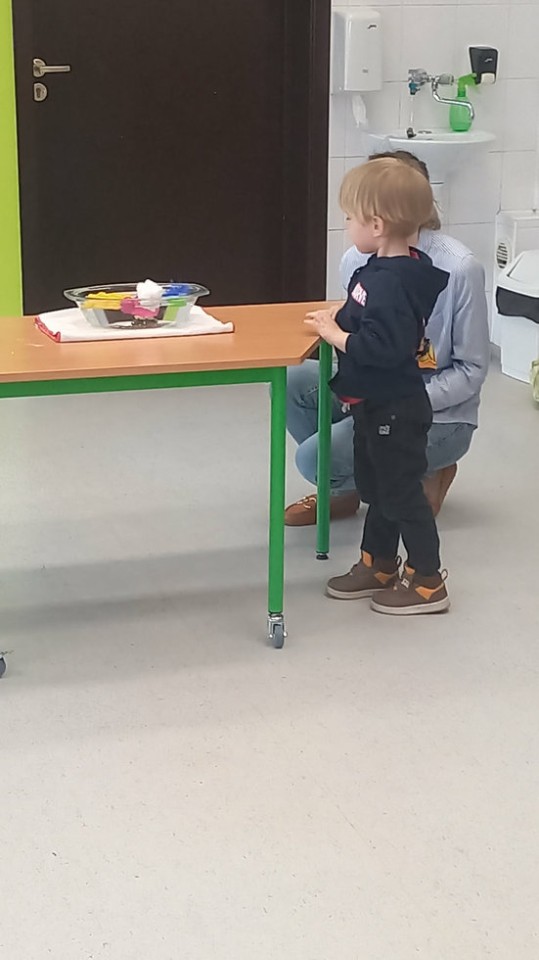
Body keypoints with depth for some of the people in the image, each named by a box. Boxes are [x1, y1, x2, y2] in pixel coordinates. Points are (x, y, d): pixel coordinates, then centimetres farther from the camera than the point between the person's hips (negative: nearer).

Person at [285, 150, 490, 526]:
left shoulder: (460, 268, -20)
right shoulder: (357, 261, -5)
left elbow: (472, 370, -13)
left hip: (440, 418, -6)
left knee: (315, 457, -22)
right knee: (291, 381, -19)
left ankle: (419, 477, 4)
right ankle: (344, 488, 4)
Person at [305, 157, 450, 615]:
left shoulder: (392, 282, -28)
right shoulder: (385, 269, 3)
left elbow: (382, 347, -34)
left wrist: (334, 335, -22)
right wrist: (341, 316, 4)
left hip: (395, 410, -10)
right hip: (376, 404, 10)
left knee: (401, 492, 2)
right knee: (376, 487, 22)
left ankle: (427, 583, 14)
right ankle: (379, 565, 37)